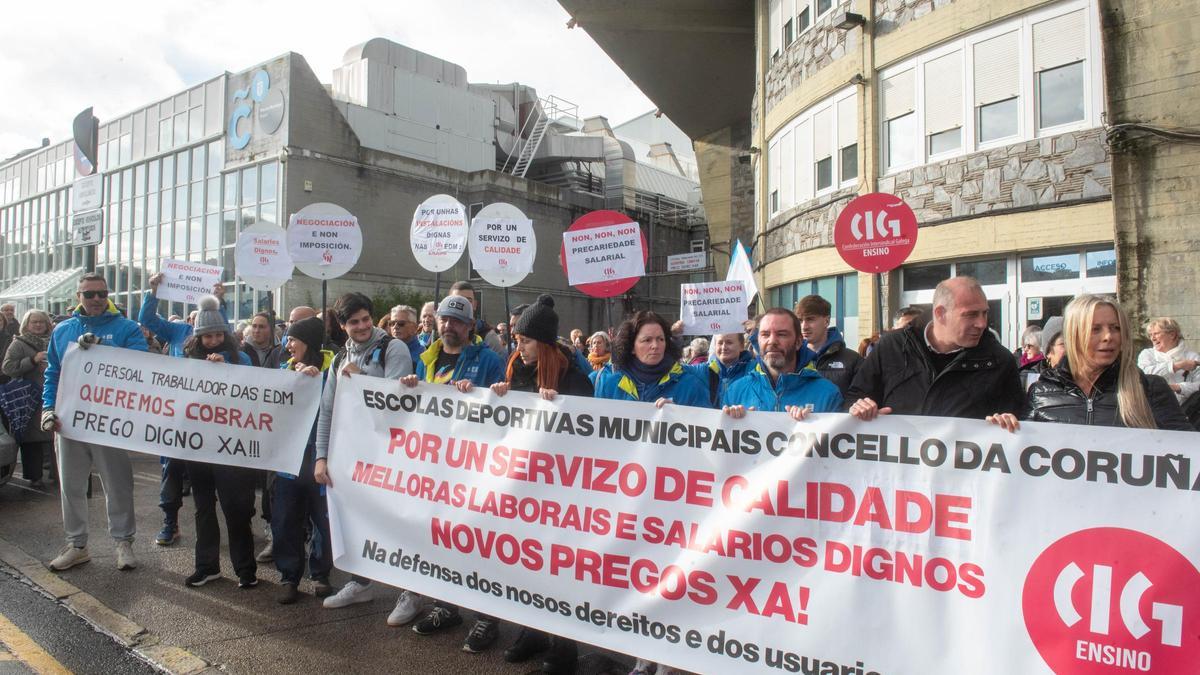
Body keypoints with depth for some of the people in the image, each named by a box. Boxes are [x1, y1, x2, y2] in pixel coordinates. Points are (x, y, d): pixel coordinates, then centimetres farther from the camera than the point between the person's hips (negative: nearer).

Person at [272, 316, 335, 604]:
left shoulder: (331, 367, -7)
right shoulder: (286, 368, 9)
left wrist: (317, 378, -25)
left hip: (319, 457, -4)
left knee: (323, 520, 7)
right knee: (285, 521, 8)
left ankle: (320, 574, 23)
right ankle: (289, 577, 22)